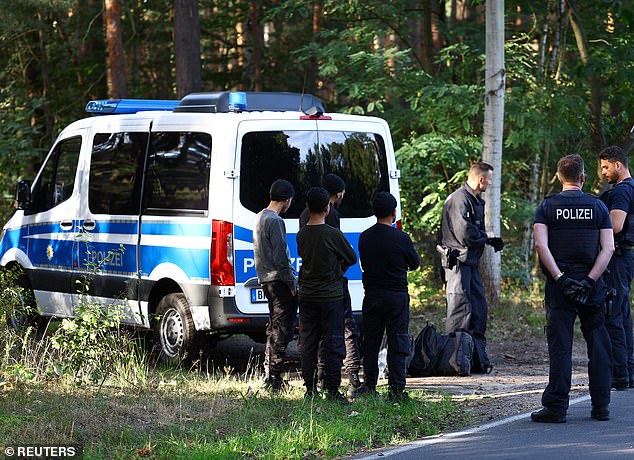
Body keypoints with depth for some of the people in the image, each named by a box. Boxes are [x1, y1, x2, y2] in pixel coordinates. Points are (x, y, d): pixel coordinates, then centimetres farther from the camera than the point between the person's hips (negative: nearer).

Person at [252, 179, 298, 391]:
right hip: (280, 281, -10)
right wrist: (292, 284, -13)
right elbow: (280, 258, -19)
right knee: (283, 330, -7)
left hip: (267, 279, 10)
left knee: (274, 328, 16)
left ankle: (268, 377, 19)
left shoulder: (260, 217, 14)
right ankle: (275, 379, -7)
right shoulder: (275, 222, -16)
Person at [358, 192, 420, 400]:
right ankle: (396, 387, -3)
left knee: (370, 342, 12)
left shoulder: (364, 237, 0)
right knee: (397, 342, 0)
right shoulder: (401, 238, -13)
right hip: (396, 295, -4)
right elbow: (415, 264, 0)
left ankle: (369, 386, 15)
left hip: (371, 295, 4)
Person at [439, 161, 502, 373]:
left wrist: (490, 240, 6)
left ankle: (478, 359, 16)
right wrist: (486, 236, -7)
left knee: (479, 309, 11)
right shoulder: (460, 199, -16)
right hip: (458, 262, -10)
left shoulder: (476, 201, 18)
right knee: (461, 310, -11)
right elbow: (465, 234, -23)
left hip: (470, 263, 10)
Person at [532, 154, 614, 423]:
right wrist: (589, 281, -9)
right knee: (598, 343, 9)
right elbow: (608, 248, -5)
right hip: (591, 286, 1)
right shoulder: (597, 206, 4)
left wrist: (560, 278, -12)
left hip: (559, 284, -1)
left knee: (560, 345, -1)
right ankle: (601, 405, 10)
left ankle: (556, 407, -4)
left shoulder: (547, 206, 2)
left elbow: (540, 244, -11)